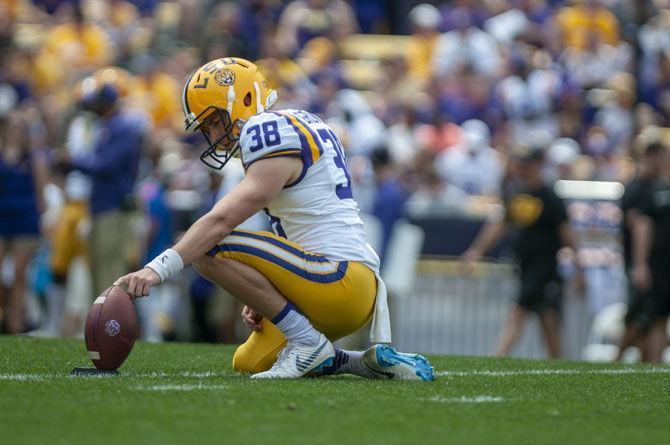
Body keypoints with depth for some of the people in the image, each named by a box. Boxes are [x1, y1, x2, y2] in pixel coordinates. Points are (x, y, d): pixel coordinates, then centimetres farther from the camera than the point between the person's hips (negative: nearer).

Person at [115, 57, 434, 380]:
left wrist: (158, 269, -27)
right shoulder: (297, 129, 19)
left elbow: (221, 221, -22)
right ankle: (369, 363, 11)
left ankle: (307, 342, -13)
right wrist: (263, 299, 13)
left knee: (211, 249, -18)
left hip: (345, 279, -10)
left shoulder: (277, 141, -11)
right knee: (248, 364, 17)